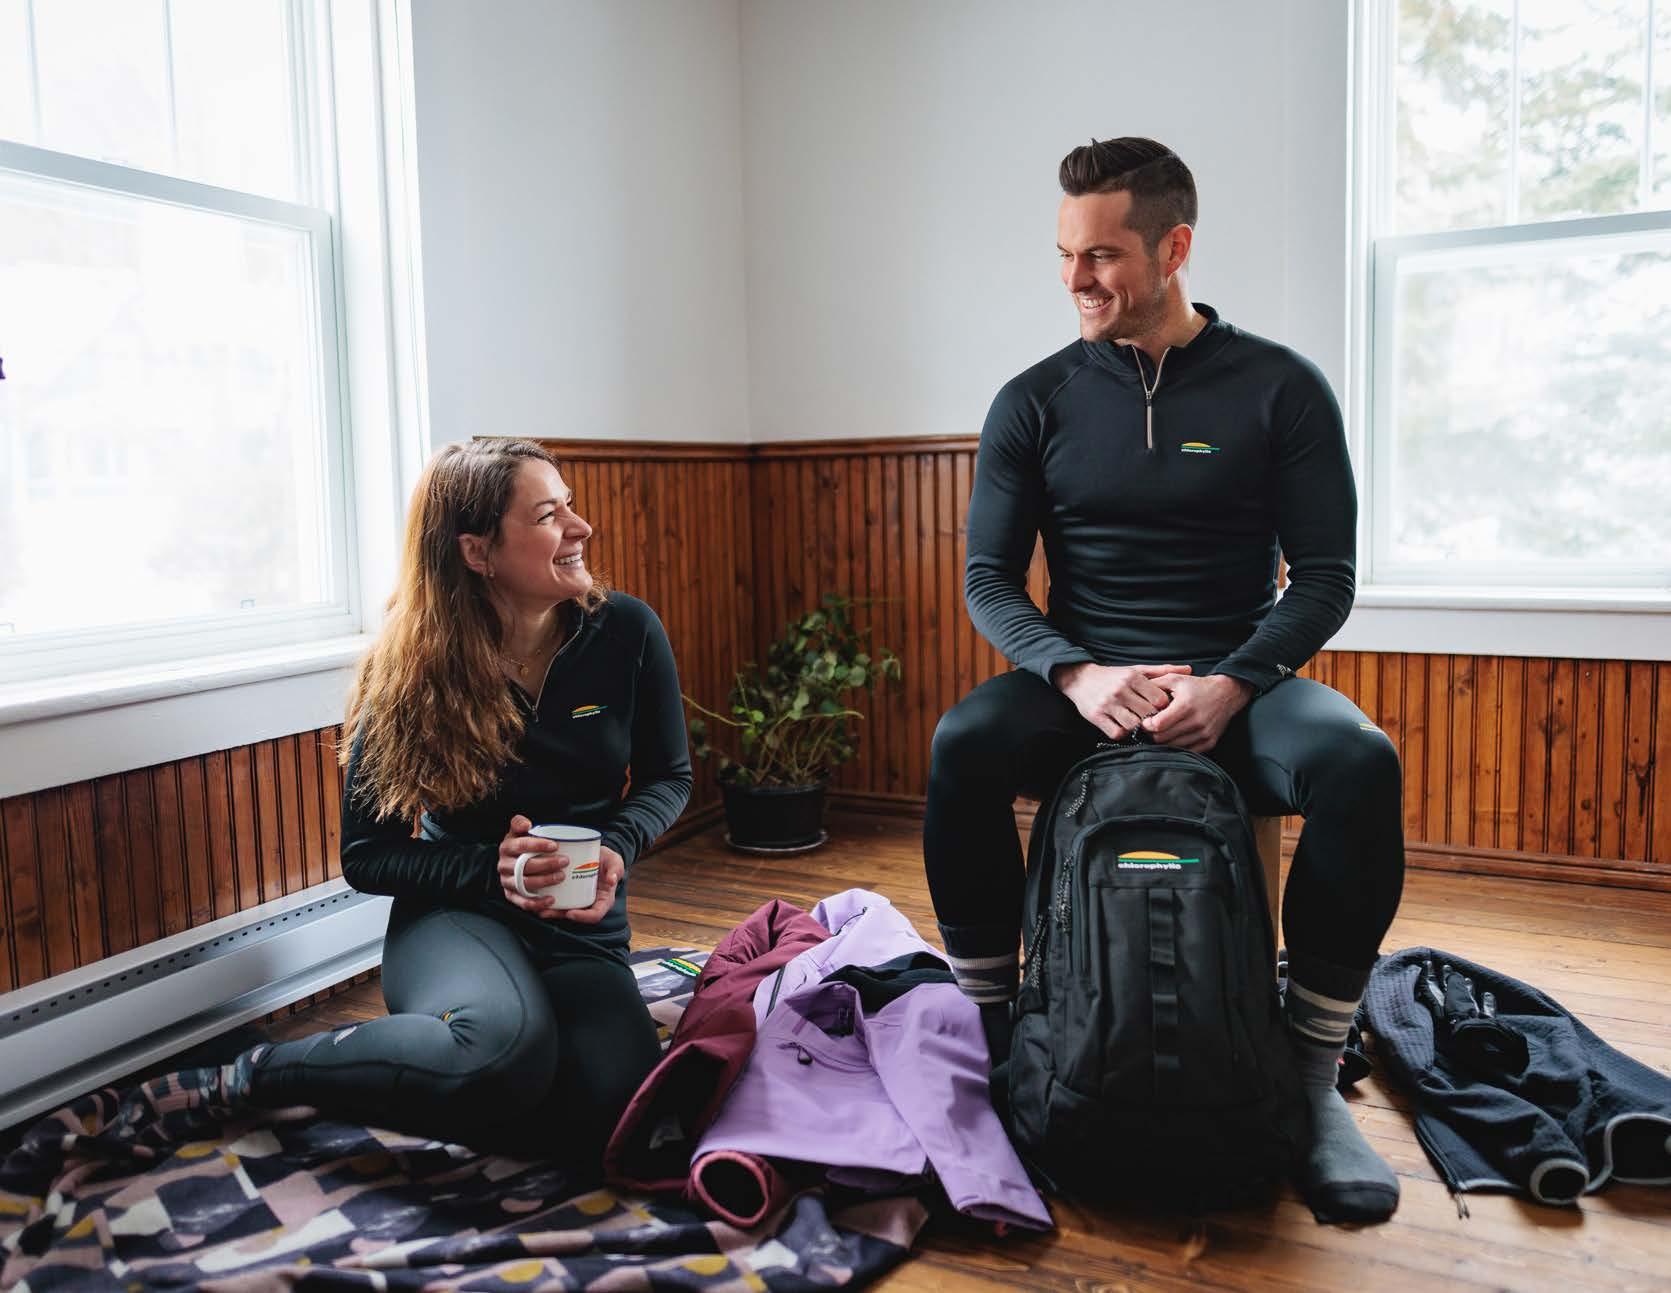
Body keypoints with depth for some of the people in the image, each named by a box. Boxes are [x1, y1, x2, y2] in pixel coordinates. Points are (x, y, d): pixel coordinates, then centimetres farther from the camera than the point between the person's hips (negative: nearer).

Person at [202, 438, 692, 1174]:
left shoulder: (626, 632, -6)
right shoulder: (411, 675, -9)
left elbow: (667, 776, 7)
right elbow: (365, 855, -4)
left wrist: (617, 847, -14)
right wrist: (492, 867, -21)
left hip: (584, 931, 2)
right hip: (456, 915, -2)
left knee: (609, 1123, -28)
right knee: (504, 1042, -38)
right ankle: (255, 1075, -12)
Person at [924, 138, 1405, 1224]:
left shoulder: (1280, 388, 2)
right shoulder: (1036, 401, 5)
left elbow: (1324, 578, -2)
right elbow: (990, 578, 1)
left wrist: (1230, 684, -20)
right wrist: (1077, 674, -18)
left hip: (1236, 680, 0)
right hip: (1081, 678, 1)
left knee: (1360, 764, -31)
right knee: (961, 747, -30)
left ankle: (1313, 1075, -14)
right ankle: (989, 1035, -13)